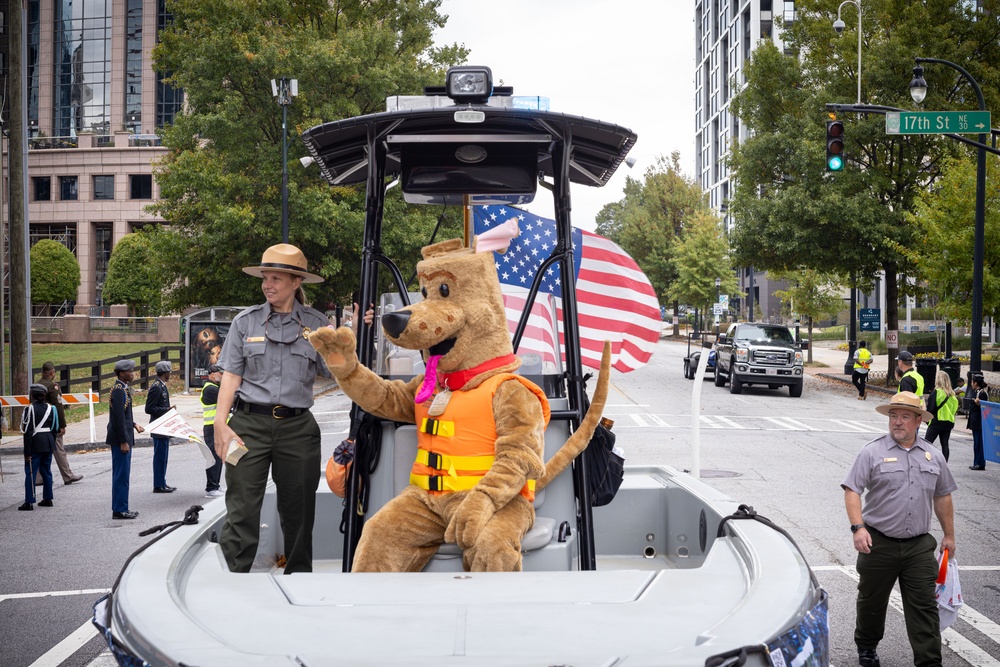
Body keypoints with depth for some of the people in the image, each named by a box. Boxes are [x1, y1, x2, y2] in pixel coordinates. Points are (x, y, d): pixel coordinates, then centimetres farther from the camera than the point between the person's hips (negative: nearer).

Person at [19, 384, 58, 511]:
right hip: (48, 443, 6)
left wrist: (27, 452, -12)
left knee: (30, 472, -3)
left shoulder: (30, 409, -11)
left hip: (35, 444, -6)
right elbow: (55, 429, 12)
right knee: (46, 471, 14)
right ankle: (47, 499, 18)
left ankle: (29, 502, -6)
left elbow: (28, 432, -13)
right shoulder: (50, 408, 8)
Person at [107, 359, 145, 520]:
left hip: (124, 437, 10)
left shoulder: (123, 388, 13)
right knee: (121, 475, -5)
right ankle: (119, 510, 1)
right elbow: (118, 417, -21)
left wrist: (134, 425, 12)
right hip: (120, 439, -10)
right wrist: (123, 442, -21)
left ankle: (121, 508, 19)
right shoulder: (119, 390, -17)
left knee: (122, 475, 13)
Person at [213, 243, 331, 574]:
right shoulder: (246, 322, 7)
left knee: (298, 511, 8)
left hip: (297, 426, 1)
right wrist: (220, 423, -5)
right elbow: (231, 376, 5)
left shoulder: (317, 324, 6)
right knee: (241, 509, -5)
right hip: (249, 424, -1)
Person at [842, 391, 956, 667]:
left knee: (924, 607, -1)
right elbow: (852, 490, -10)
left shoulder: (933, 456, 9)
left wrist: (949, 535, 18)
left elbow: (942, 496, 18)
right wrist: (858, 527, -21)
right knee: (872, 601, 13)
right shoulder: (873, 452, -5)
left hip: (919, 546, 2)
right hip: (878, 543, -2)